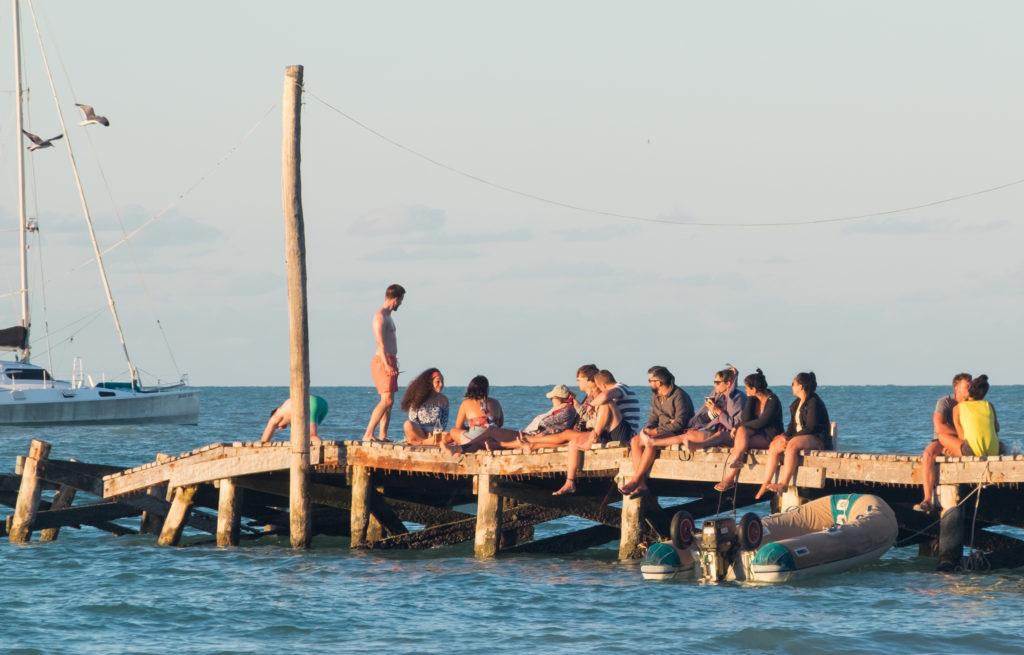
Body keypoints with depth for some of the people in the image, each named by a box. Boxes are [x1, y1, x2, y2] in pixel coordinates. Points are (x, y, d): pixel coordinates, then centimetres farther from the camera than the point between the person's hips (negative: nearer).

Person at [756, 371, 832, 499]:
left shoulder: (814, 402, -10)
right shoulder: (797, 403, 17)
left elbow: (811, 427, -18)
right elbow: (793, 425, 18)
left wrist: (789, 438, -19)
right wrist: (785, 436, -5)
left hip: (817, 439, -9)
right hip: (798, 436, 9)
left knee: (792, 445, -36)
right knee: (775, 445, -13)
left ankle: (784, 483, -41)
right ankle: (766, 484, -20)